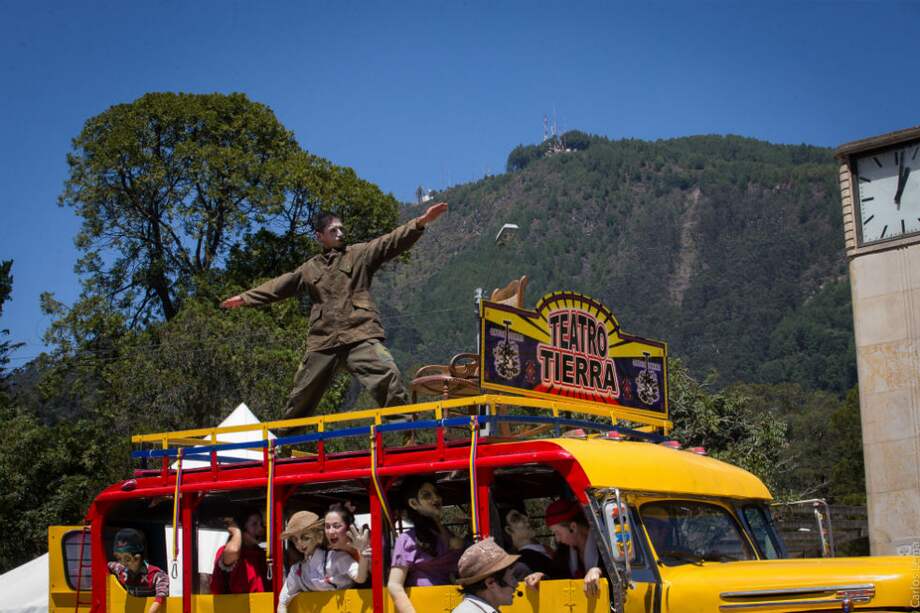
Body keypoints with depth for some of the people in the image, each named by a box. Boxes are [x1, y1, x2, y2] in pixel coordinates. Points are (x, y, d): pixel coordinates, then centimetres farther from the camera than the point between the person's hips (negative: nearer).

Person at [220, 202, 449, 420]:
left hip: (361, 336, -3)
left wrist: (421, 222, -17)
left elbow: (392, 242, -3)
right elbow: (279, 286, 26)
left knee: (388, 378, -23)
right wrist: (246, 297, 26)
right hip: (323, 341, 3)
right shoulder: (309, 269, 18)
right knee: (301, 396, 11)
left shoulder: (360, 254, 9)